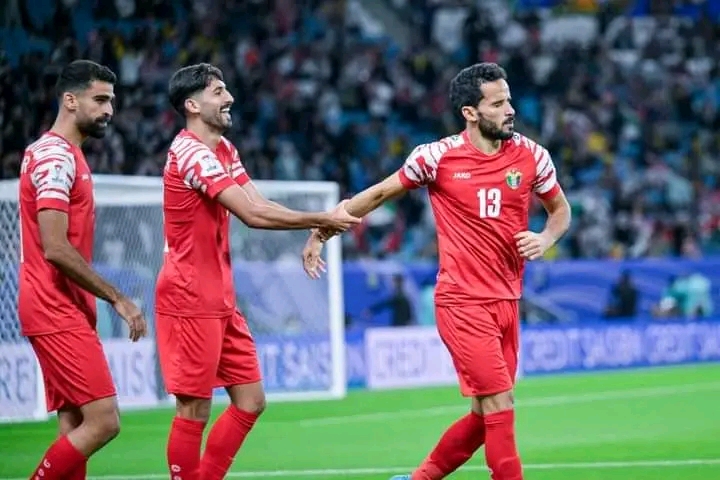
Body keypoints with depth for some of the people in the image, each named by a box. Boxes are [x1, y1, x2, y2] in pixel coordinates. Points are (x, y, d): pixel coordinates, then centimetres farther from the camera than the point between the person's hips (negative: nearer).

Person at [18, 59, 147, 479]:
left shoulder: (64, 154, 17)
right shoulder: (56, 157, -14)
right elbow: (56, 248, -21)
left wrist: (97, 303, 18)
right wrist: (117, 298, -17)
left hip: (66, 308, 10)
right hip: (55, 309, -10)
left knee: (76, 425, 8)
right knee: (103, 421, -13)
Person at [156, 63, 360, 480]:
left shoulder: (224, 149, 13)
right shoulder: (192, 153, -17)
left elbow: (259, 204, 4)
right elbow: (253, 214, -23)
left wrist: (316, 227, -12)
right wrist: (322, 220, -17)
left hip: (220, 298, 9)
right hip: (190, 299, -9)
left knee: (251, 402, 8)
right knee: (195, 409, -5)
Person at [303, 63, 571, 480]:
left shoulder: (532, 156, 2)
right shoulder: (437, 156, -7)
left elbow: (561, 210, 18)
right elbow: (380, 194, 7)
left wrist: (545, 239, -4)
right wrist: (322, 231, 7)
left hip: (506, 301, 5)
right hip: (462, 301, -5)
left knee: (485, 417, 8)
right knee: (499, 405, -13)